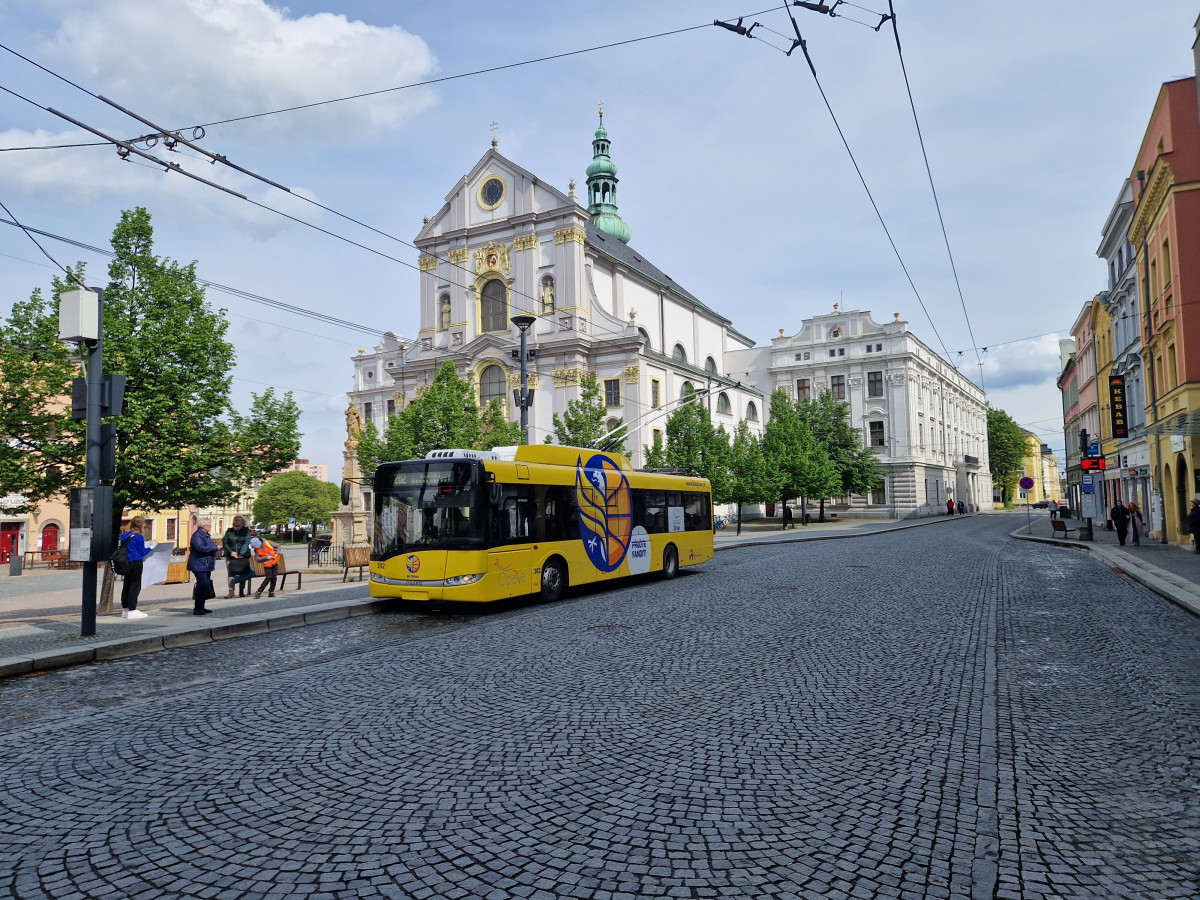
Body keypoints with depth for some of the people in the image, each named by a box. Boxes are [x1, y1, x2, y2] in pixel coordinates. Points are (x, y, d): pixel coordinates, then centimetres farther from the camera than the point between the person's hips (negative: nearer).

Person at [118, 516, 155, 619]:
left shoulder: (125, 535, 9)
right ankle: (132, 611, -4)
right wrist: (151, 546, 6)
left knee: (127, 585, 13)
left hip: (127, 563, 8)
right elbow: (142, 552, -9)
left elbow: (123, 548, 19)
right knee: (135, 586, -4)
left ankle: (125, 609, 19)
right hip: (136, 563, -8)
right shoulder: (138, 537, -14)